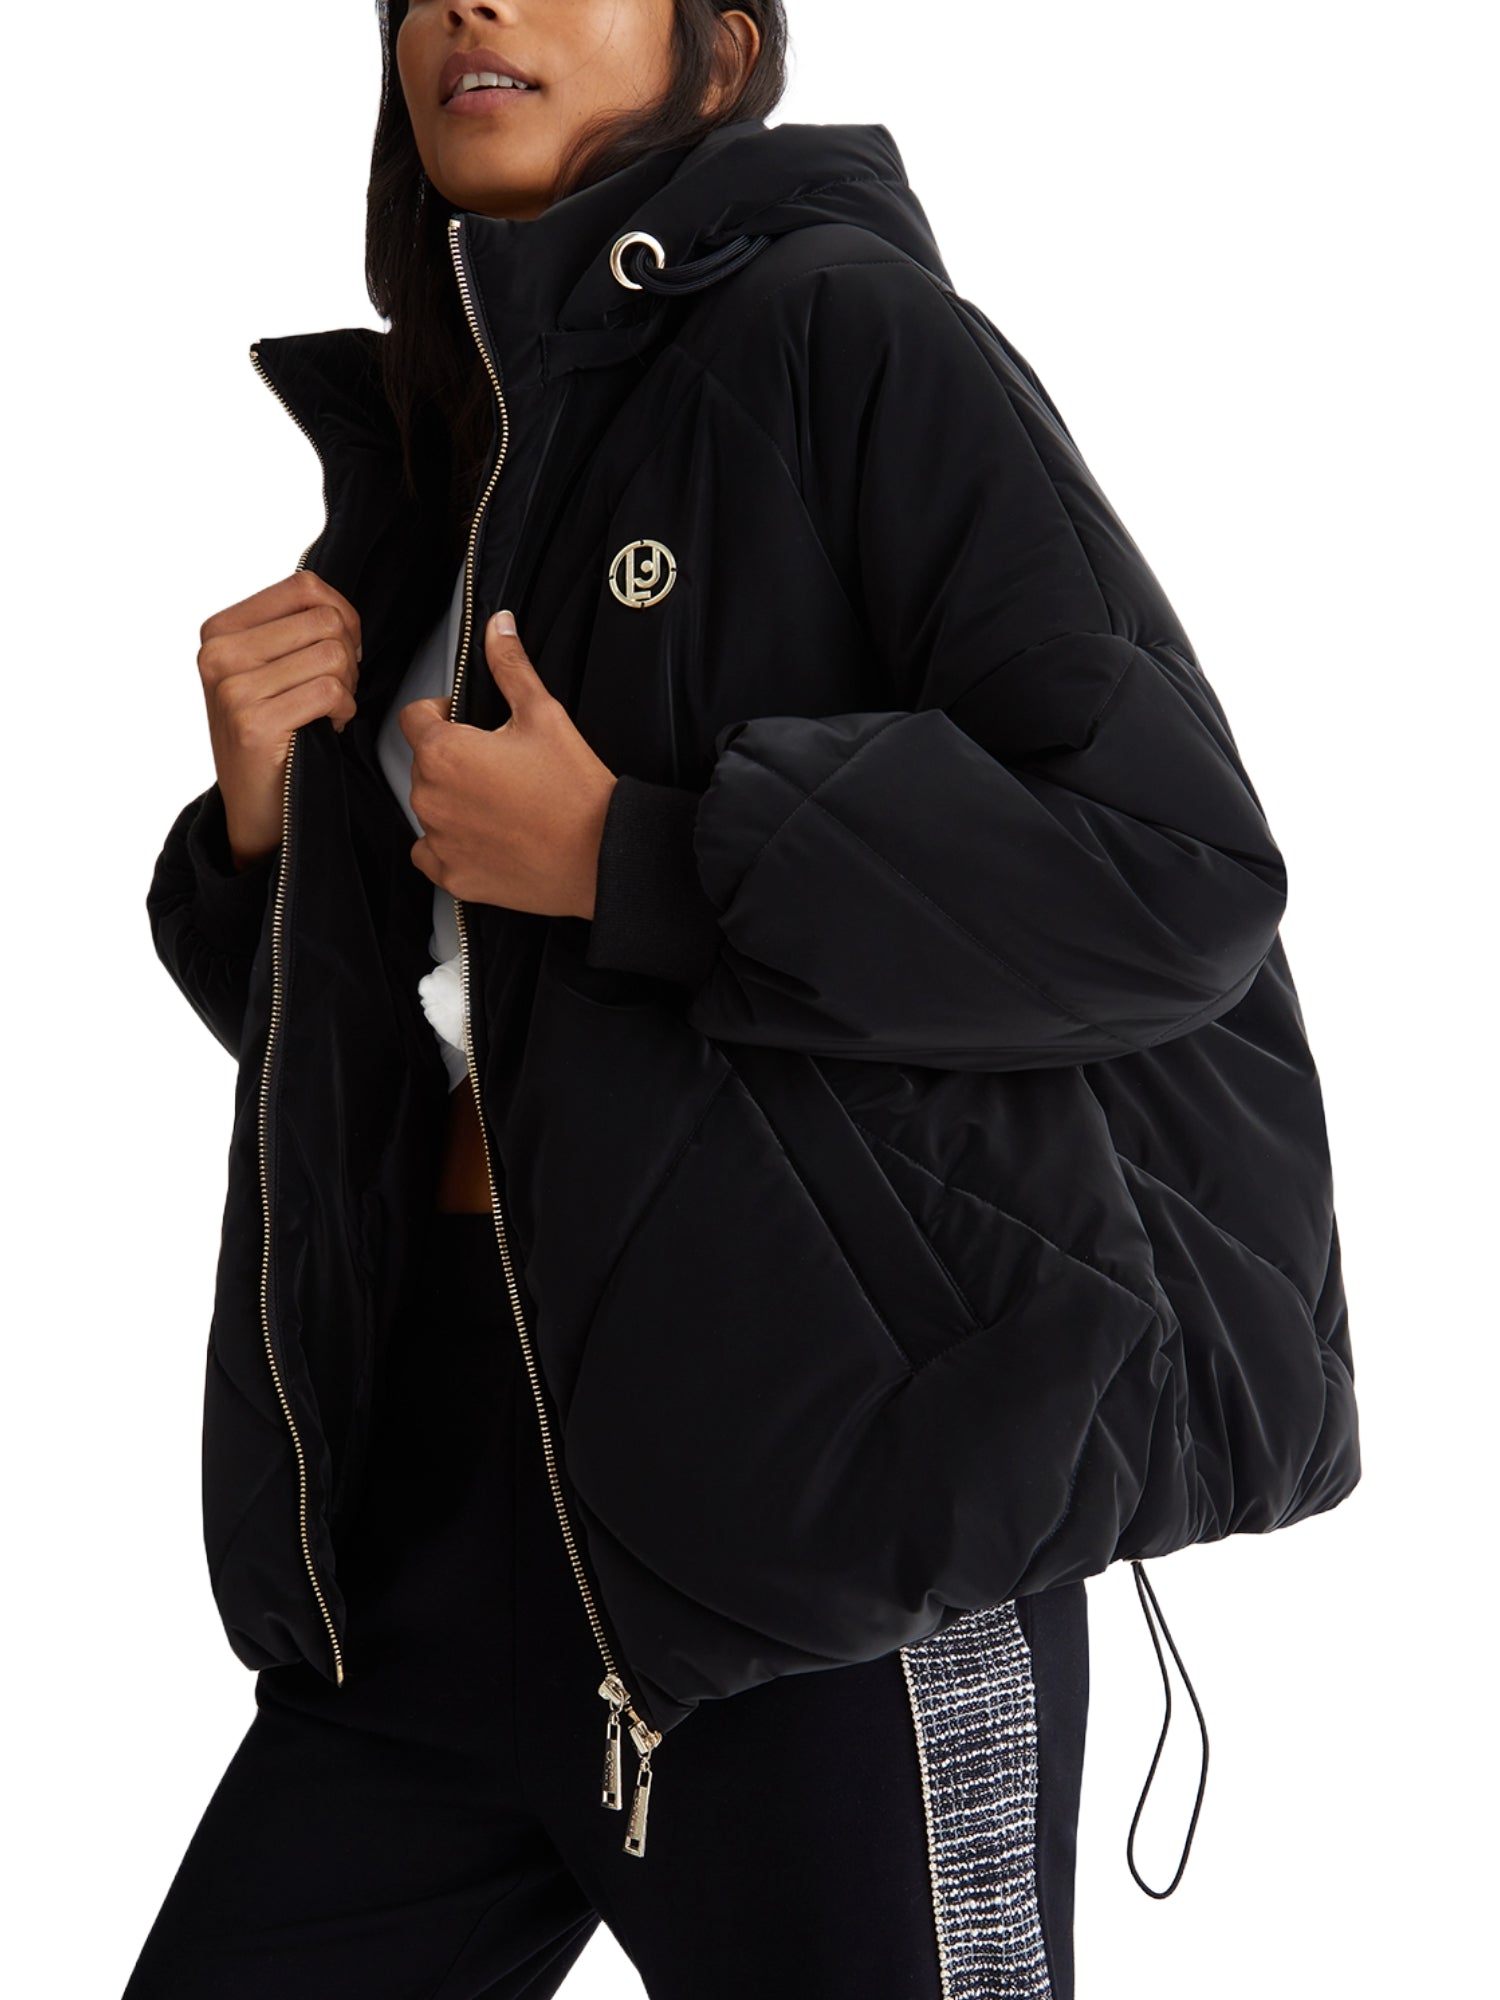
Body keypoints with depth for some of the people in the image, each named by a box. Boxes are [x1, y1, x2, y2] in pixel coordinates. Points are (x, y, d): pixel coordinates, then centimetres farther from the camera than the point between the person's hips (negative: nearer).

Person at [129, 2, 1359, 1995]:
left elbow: (1182, 867, -16)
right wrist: (264, 827, 1)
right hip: (452, 1457, 7)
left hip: (822, 1467, -7)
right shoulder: (408, 474, 15)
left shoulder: (841, 336, -6)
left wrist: (629, 855, -15)